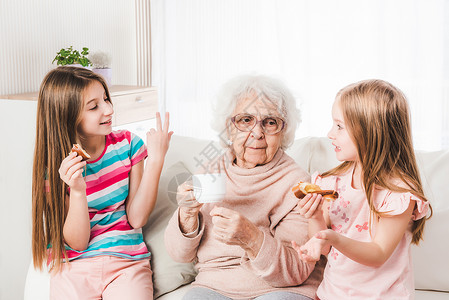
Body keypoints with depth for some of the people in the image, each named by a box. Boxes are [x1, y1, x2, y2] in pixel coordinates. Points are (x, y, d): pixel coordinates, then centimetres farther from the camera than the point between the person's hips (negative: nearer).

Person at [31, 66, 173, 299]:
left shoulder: (127, 144, 1)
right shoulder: (54, 165, -4)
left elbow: (137, 219, -3)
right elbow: (77, 242, -7)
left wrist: (155, 160, -10)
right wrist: (78, 191, -23)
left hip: (127, 262, 1)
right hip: (74, 266, 0)